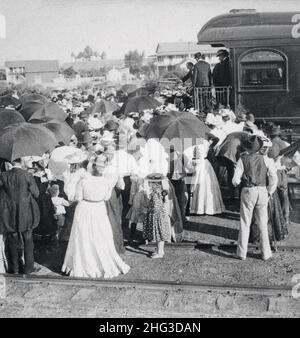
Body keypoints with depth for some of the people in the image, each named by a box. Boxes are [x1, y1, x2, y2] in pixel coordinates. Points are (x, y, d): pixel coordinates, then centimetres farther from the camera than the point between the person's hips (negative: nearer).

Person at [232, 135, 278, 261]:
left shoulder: (243, 159, -6)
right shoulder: (265, 158, -3)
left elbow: (235, 180, -9)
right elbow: (273, 176, -8)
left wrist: (237, 182, 14)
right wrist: (270, 192, 4)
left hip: (248, 191, -1)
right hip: (262, 191, 1)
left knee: (245, 223, 8)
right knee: (263, 224, 11)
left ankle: (242, 253, 11)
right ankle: (266, 253, 15)